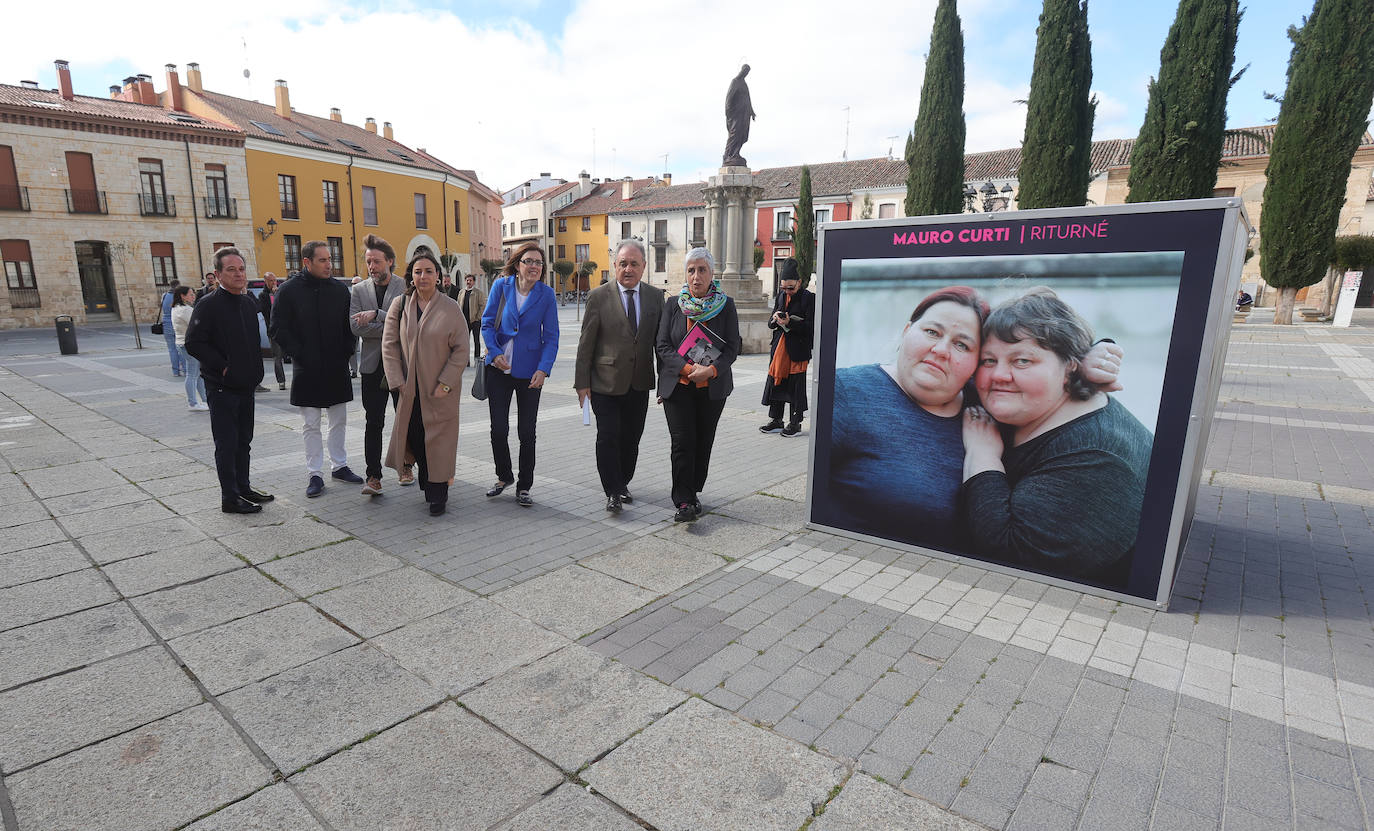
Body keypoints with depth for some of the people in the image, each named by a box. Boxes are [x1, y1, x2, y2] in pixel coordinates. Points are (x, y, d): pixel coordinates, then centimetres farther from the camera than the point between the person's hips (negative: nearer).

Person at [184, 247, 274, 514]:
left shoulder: (249, 303, 10)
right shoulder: (208, 305, -12)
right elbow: (193, 343, -16)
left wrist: (255, 370, 12)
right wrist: (222, 366, -16)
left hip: (246, 386, 7)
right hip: (222, 387, -7)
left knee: (243, 440, 16)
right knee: (226, 444, 0)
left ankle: (243, 487, 29)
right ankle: (230, 498, 8)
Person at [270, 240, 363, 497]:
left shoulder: (339, 289, 5)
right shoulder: (289, 291, -5)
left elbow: (350, 324, 12)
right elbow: (279, 329, -4)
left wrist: (347, 351, 0)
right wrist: (300, 355, -10)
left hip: (337, 368, 3)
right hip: (307, 370, -3)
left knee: (339, 421, 11)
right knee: (311, 425, 4)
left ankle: (340, 466, 24)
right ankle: (315, 474, 12)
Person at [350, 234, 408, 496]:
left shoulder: (406, 287, 1)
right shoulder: (358, 290, 7)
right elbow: (356, 327, -5)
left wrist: (376, 315, -17)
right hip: (373, 365, 1)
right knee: (374, 423, -1)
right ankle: (373, 476, 2)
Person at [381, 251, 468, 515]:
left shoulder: (451, 308, -5)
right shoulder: (400, 306, 2)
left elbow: (461, 350, -5)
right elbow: (389, 346, 3)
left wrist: (445, 383, -10)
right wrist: (397, 382, -4)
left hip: (440, 390, -2)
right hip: (410, 390, 3)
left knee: (438, 439, 1)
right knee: (415, 437, 5)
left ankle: (438, 495, 12)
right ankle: (428, 487, 23)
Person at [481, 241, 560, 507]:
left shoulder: (546, 294, -3)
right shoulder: (501, 286, -1)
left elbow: (551, 336, -3)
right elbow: (487, 323, 3)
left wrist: (543, 369, -14)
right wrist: (495, 353, -11)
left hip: (529, 371, -1)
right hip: (499, 368, 1)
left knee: (526, 433, 4)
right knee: (498, 429, 5)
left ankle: (524, 486, 19)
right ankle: (504, 477, 29)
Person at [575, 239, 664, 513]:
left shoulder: (655, 296, 5)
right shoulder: (599, 296, -4)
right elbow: (586, 342, -4)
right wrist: (582, 382, -7)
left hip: (640, 384, 3)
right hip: (606, 382, -3)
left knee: (631, 438, 13)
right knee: (608, 437, -2)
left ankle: (623, 483, 32)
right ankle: (613, 492, 9)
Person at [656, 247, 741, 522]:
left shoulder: (726, 305, 3)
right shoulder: (673, 304, 4)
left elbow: (733, 347, -1)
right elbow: (662, 344, -1)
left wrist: (711, 369, -18)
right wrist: (687, 368, -15)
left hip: (712, 386, 1)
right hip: (677, 384, -1)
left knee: (703, 442, 9)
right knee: (683, 442, -7)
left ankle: (693, 492, 26)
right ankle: (684, 502, -2)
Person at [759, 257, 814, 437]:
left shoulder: (809, 298, -7)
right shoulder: (780, 296, 12)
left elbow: (811, 326, -13)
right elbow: (771, 323, 15)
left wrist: (789, 323, -22)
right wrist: (775, 319, -8)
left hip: (798, 350, -6)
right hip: (779, 348, 6)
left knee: (795, 387, 1)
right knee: (775, 383, 10)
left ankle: (795, 424, 12)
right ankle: (776, 421, 22)